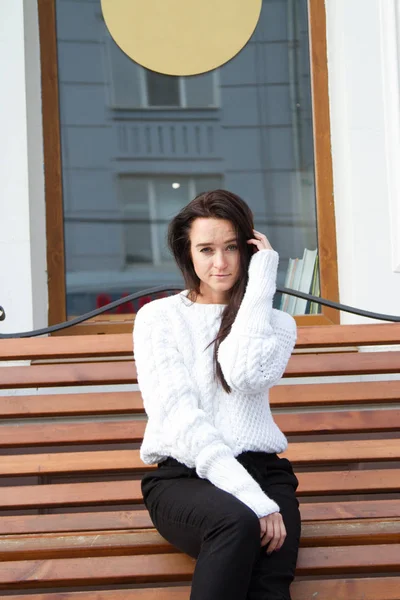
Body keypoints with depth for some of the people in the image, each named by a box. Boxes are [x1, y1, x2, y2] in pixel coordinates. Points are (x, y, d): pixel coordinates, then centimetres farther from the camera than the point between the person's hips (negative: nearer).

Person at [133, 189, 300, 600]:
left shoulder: (276, 323, 17)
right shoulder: (158, 317, 9)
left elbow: (247, 376, -8)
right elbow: (177, 415, -7)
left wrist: (259, 283, -1)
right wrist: (249, 495, -19)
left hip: (261, 469, 2)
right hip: (182, 475, -2)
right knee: (238, 522, -37)